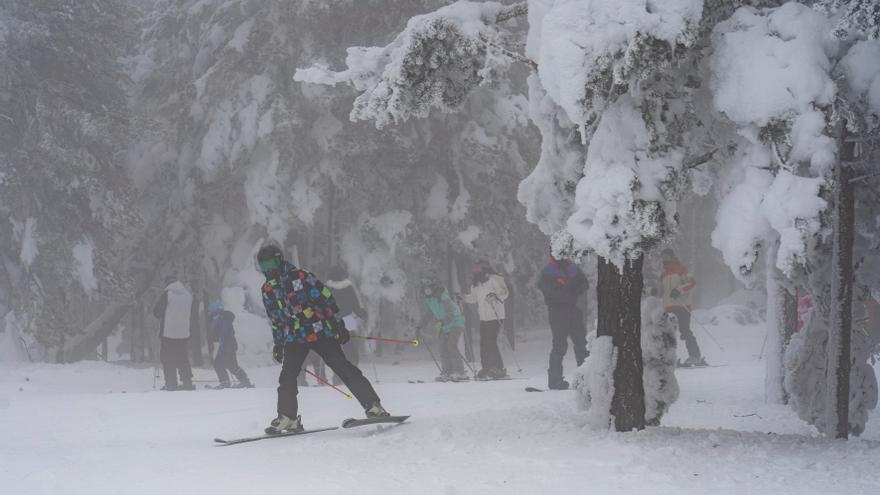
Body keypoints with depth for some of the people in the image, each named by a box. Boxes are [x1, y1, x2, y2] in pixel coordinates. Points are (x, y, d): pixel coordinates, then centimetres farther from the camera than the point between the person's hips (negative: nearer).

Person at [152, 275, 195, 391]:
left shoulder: (167, 294, -11)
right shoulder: (188, 294, 6)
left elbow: (156, 311, -6)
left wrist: (162, 316, 15)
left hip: (168, 332, -5)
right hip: (184, 332, 5)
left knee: (168, 359, 2)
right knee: (183, 359, 14)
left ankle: (171, 383, -1)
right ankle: (187, 382, 11)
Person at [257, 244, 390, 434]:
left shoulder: (300, 277, -9)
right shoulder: (267, 290, 9)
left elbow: (326, 299, -8)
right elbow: (275, 320, 21)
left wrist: (339, 326, -9)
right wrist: (278, 344, 19)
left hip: (319, 331, -5)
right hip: (294, 338, 5)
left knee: (342, 367, -10)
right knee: (287, 377, -10)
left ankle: (373, 406, -11)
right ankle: (287, 418, -2)